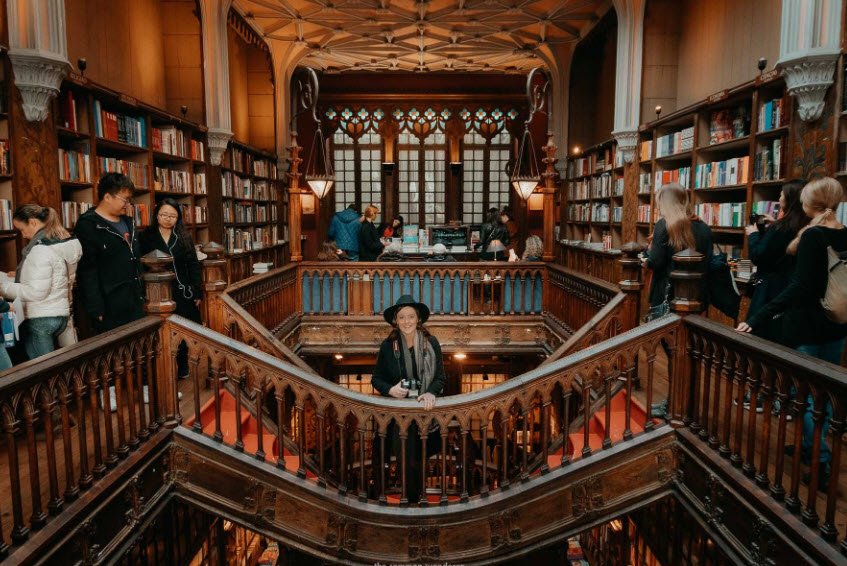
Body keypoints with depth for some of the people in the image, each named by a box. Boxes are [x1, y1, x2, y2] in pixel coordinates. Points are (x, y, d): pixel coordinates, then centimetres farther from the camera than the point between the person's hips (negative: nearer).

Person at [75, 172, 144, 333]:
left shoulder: (126, 220, 13)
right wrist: (96, 310, -19)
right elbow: (87, 271, -17)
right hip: (110, 309, -8)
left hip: (135, 302, 8)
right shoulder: (88, 225, -11)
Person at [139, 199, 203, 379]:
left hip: (182, 293, 2)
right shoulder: (146, 237, -1)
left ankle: (182, 368, 24)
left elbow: (194, 266, 5)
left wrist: (198, 292, 1)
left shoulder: (184, 237, 5)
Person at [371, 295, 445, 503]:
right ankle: (413, 498, 20)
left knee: (421, 460, 6)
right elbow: (376, 378, 6)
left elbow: (440, 377, 3)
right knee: (407, 461, 1)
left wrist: (431, 393, -17)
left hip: (425, 409, 1)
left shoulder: (431, 343, -1)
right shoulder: (387, 346, -2)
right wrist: (390, 389, -14)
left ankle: (416, 497, 26)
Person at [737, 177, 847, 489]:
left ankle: (821, 462, 3)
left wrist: (757, 319, -31)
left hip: (806, 327, -7)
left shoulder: (812, 235, -19)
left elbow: (800, 287, -27)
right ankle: (812, 446, 31)